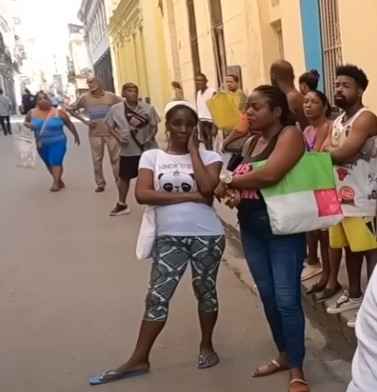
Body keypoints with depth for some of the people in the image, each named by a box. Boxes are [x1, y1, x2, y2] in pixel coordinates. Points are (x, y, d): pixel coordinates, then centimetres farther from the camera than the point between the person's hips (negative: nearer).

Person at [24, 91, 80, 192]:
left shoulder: (58, 113, -11)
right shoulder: (32, 113, -3)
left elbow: (70, 124, -1)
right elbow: (25, 122, 13)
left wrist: (76, 136, 6)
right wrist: (28, 124, -10)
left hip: (57, 142, -4)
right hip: (42, 144, 4)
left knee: (55, 162, -16)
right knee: (49, 164, 12)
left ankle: (55, 183, -12)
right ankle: (59, 181, 27)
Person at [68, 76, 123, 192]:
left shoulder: (110, 96, -2)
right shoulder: (85, 98, -1)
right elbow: (71, 109, 6)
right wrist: (84, 121, -2)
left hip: (111, 132, -1)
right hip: (95, 134, 1)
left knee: (116, 158, 3)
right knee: (97, 160, 5)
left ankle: (119, 181, 13)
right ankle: (100, 184, 15)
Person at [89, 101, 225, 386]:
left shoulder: (209, 156, 0)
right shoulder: (152, 156, 2)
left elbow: (207, 187, -19)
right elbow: (142, 194, -12)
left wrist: (193, 149, -9)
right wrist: (189, 196, -16)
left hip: (207, 236, -1)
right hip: (169, 238, 1)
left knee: (206, 291, 12)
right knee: (157, 297, 2)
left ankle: (207, 346, 33)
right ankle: (139, 360, 10)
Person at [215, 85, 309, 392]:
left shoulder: (290, 134, -11)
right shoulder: (253, 142, 14)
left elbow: (269, 174, -26)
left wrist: (229, 182, -13)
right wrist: (235, 194, -8)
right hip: (251, 227, 8)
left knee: (287, 299, -5)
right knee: (267, 295, 14)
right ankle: (284, 355, 31)